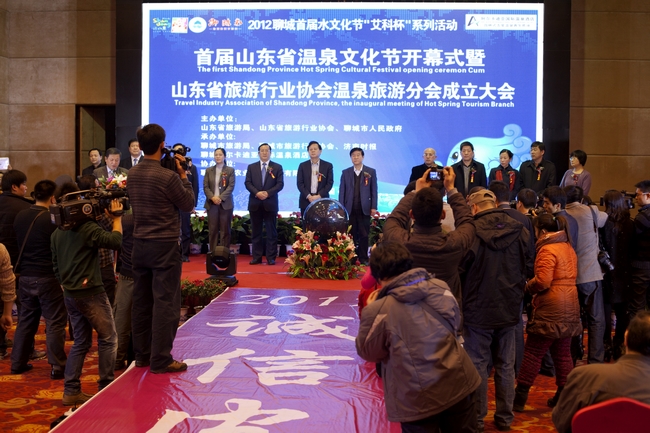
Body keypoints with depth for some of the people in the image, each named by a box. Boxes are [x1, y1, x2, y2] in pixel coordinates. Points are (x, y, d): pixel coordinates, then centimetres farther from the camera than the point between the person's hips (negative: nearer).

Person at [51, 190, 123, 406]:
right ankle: (106, 388, 6)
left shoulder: (58, 232, 9)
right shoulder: (88, 228, -16)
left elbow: (55, 264, 16)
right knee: (108, 339, 4)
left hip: (70, 294, 8)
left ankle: (71, 391, 14)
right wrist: (116, 218, -5)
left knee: (81, 342, 15)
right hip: (90, 292, -8)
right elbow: (115, 241, -18)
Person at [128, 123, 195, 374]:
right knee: (165, 303, -1)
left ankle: (141, 355, 22)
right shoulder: (168, 176, -17)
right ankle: (160, 360, 3)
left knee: (141, 301, 12)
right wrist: (183, 174, 1)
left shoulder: (132, 174, 4)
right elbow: (188, 204, -6)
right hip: (165, 245, -7)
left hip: (140, 244, 7)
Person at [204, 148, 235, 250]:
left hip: (225, 203, -2)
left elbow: (231, 186, -6)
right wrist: (212, 197, -14)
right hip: (211, 204, 2)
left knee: (225, 230, 0)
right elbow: (205, 186, 4)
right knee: (212, 230, 3)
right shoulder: (209, 170, 11)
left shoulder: (230, 170, 4)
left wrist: (221, 198, -16)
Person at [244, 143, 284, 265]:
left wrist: (268, 193, -17)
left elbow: (280, 184, -3)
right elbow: (247, 183, 1)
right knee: (256, 231, 5)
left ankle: (271, 258, 4)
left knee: (271, 231, 0)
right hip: (255, 203, 2)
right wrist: (257, 192, -16)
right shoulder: (251, 167, 10)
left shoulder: (277, 167, 5)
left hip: (270, 203, -2)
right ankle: (257, 257, 10)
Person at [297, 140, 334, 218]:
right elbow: (300, 183, 3)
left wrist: (319, 196, -11)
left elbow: (330, 183, 0)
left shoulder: (328, 165, 7)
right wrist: (308, 196, -11)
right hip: (306, 201, 1)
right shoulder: (303, 165, 9)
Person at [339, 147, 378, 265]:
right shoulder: (346, 172, 8)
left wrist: (373, 207, -4)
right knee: (351, 234, 5)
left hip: (364, 208, -1)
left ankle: (363, 258, 9)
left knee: (364, 234, 3)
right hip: (349, 209, 1)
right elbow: (342, 191, 6)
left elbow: (374, 190, 2)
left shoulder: (371, 171, 4)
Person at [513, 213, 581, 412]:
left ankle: (520, 396, 2)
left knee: (533, 352, -3)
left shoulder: (548, 250, -13)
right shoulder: (568, 248, 14)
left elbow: (542, 281, -22)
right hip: (569, 307, 9)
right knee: (563, 353, 12)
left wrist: (527, 287, -3)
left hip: (550, 309, -9)